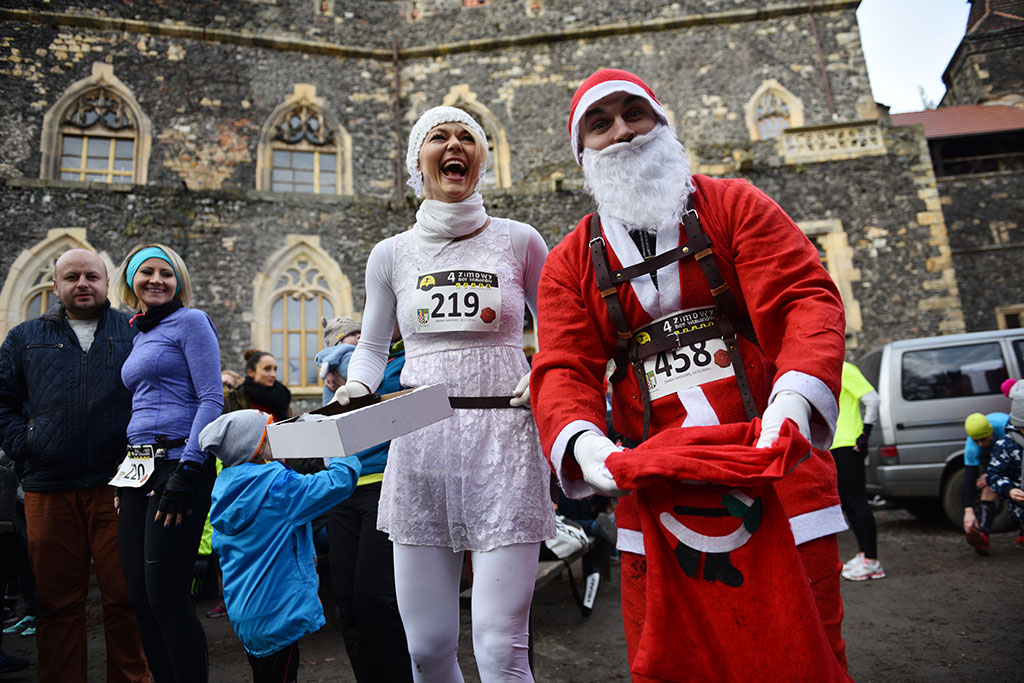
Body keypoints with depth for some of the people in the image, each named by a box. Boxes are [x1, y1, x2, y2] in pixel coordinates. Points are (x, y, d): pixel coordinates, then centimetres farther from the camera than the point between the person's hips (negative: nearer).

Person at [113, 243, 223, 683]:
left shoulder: (190, 321, -3)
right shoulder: (139, 336, 21)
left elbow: (212, 399, -12)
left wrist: (187, 473, -19)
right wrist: (124, 475, 18)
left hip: (177, 463, -8)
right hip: (138, 468, 8)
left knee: (165, 596, -7)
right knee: (139, 598, 9)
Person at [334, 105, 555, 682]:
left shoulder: (519, 241, 4)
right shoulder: (392, 254, 9)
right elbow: (372, 347, 19)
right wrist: (356, 387, -2)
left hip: (505, 439, -2)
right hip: (419, 444, 3)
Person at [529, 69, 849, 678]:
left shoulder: (734, 206, 6)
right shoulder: (569, 263, 10)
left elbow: (806, 297, -6)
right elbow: (562, 368, 0)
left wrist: (796, 395, -25)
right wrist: (581, 441, -22)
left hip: (777, 465, -1)